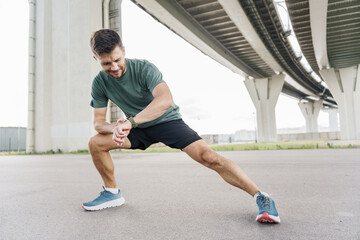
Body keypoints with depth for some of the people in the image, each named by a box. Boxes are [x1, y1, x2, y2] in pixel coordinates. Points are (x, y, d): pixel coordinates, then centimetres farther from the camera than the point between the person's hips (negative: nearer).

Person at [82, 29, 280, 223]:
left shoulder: (144, 68, -24)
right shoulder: (99, 83, -7)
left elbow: (166, 100, -41)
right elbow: (98, 122, -5)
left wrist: (130, 122, -49)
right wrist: (116, 128, -28)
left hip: (166, 121, -5)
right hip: (139, 129, 5)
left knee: (207, 156, -24)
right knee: (96, 143, -10)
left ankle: (261, 197, -14)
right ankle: (112, 193, 10)